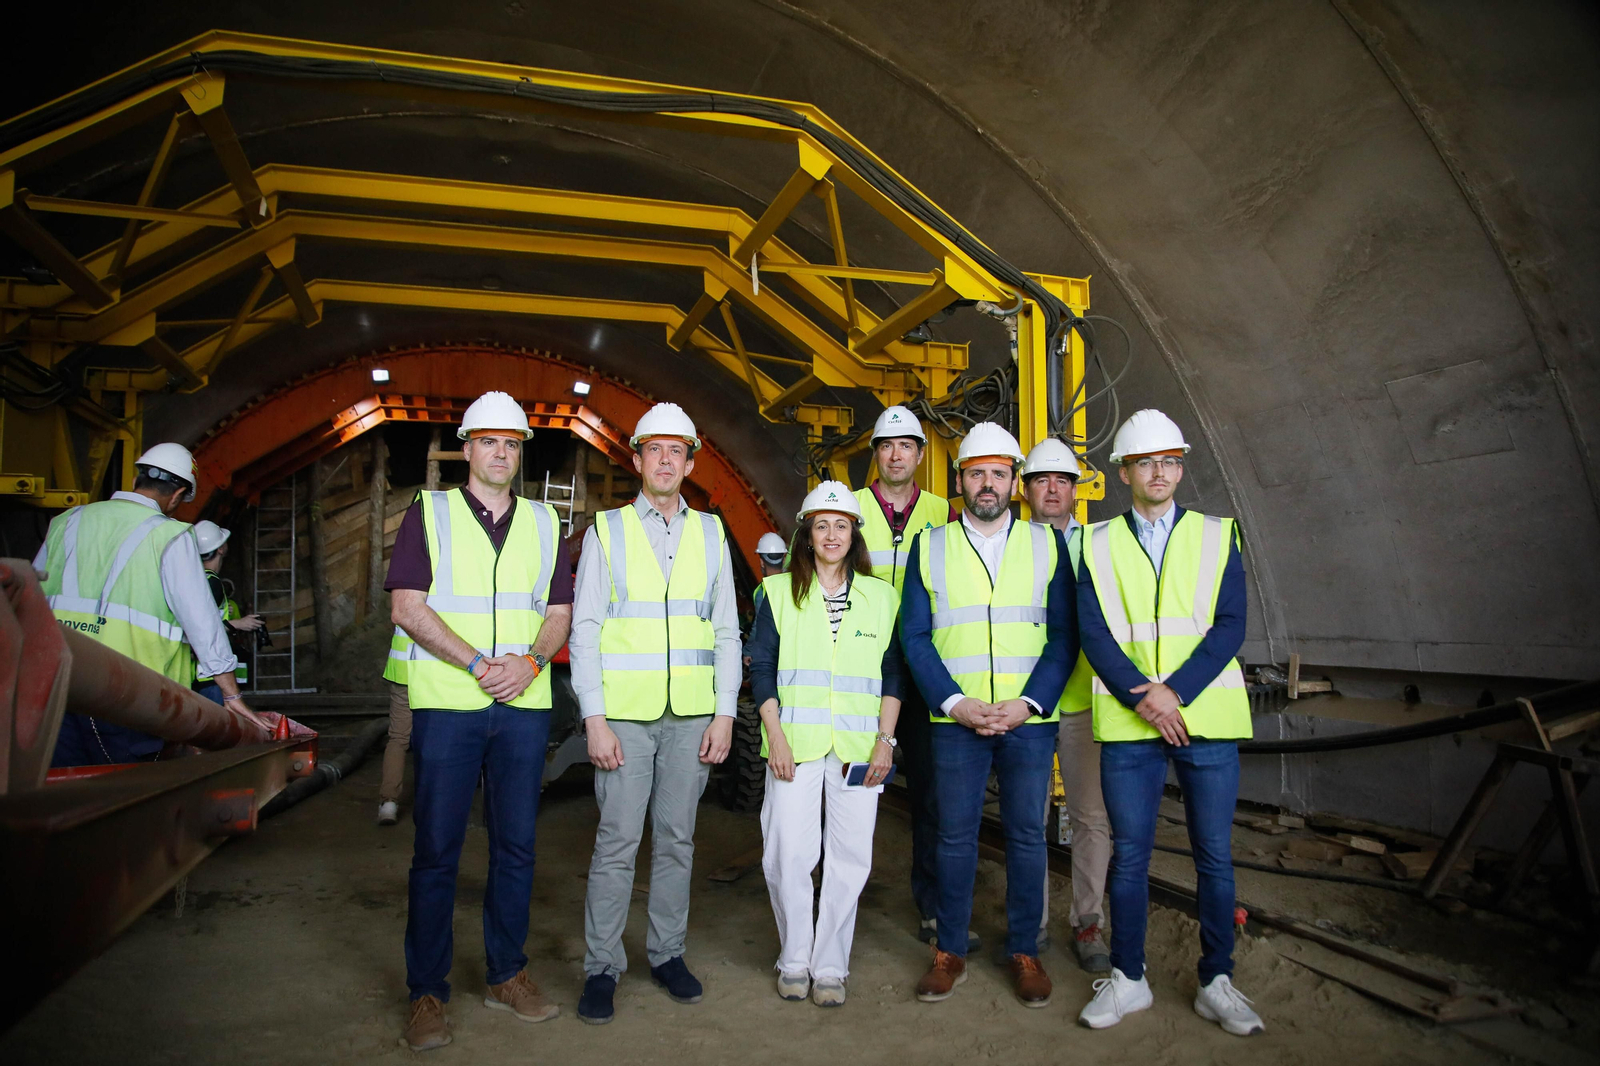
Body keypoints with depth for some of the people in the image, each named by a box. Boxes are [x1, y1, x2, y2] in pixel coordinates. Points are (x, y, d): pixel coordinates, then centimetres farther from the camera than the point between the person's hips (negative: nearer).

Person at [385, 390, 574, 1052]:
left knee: (516, 845, 9)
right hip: (446, 703, -3)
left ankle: (507, 975, 23)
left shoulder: (543, 523, 12)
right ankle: (427, 993, 14)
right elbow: (407, 606, -5)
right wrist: (477, 663, -14)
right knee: (436, 850, 2)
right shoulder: (428, 513, 3)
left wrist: (531, 661, -10)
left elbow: (560, 612, 10)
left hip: (524, 706, 3)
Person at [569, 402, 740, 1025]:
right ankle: (601, 968, 13)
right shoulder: (606, 531, 4)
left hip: (692, 716, 2)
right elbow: (584, 631, 0)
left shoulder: (710, 533, 10)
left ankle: (667, 954, 25)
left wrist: (725, 714, 1)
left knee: (677, 839, 10)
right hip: (624, 714, -2)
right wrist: (594, 719, -8)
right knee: (617, 843, -1)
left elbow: (727, 632, 9)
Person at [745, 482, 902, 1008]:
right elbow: (761, 667, 4)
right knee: (788, 854, -4)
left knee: (850, 856, 2)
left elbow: (893, 673, 9)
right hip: (796, 743, -1)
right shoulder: (780, 592, 7)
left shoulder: (881, 597, 11)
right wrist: (775, 737, -5)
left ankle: (829, 965, 17)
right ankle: (794, 960, 17)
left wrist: (885, 740, -1)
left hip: (858, 746, 1)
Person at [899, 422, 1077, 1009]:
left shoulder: (1045, 545, 6)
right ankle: (949, 952, 21)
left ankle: (1024, 952, 22)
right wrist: (956, 702, -10)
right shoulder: (930, 546, 5)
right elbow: (914, 636, 1)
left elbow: (1064, 635, 2)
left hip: (1030, 719, 1)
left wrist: (1028, 703, -10)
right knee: (955, 835, 6)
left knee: (1026, 835, 7)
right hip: (955, 719, 0)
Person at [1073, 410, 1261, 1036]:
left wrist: (1174, 691, -14)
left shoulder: (1217, 537, 7)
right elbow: (1094, 633, -1)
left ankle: (1217, 983, 23)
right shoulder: (1098, 545, 7)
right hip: (1128, 724, 0)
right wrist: (1141, 698, -14)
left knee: (1215, 856, 7)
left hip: (1207, 719, 0)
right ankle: (1128, 979, 22)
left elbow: (1229, 626, -3)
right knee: (1129, 855, 7)